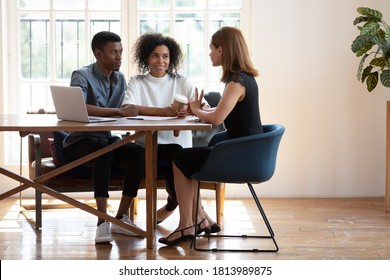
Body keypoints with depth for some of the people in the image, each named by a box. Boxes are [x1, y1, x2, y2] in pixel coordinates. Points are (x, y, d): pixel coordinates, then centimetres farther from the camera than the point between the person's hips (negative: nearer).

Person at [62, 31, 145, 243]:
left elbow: (127, 110, 4)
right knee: (104, 153, -38)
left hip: (107, 139, 6)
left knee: (140, 154, -23)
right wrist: (119, 112, -35)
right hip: (80, 141, -6)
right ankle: (102, 222, -37)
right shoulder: (82, 76, -11)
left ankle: (121, 218, -14)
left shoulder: (120, 79, 10)